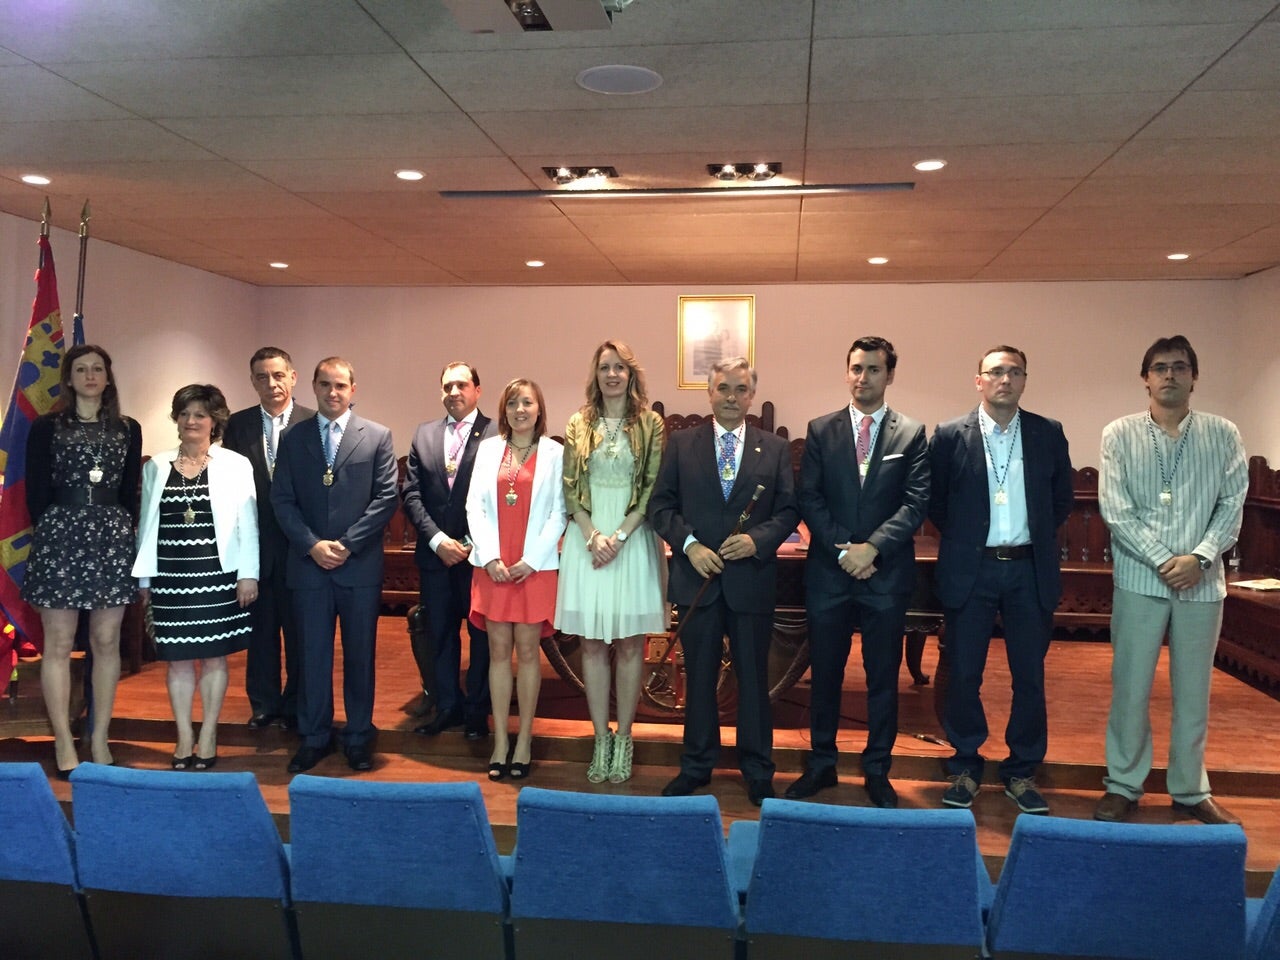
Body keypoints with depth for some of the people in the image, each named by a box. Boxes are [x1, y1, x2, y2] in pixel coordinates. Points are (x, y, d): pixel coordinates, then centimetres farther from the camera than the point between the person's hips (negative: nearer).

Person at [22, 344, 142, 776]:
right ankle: (64, 743, 9)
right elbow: (35, 491, 4)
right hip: (59, 538, -2)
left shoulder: (128, 429, 10)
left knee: (106, 642, 4)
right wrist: (51, 534, 0)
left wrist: (124, 533, 2)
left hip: (112, 540, 2)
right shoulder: (46, 427, 5)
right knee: (59, 644, 1)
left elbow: (131, 493, 11)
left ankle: (100, 739, 13)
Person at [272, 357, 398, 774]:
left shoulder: (377, 437, 2)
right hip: (308, 564, 2)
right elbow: (282, 500, 4)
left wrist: (347, 545, -11)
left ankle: (358, 737, 19)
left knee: (360, 654, 7)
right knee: (313, 654, 7)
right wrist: (312, 545, -9)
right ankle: (314, 737, 19)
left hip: (360, 565, -1)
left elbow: (386, 497, -4)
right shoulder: (293, 438, 8)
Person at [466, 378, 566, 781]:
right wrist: (490, 558, -6)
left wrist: (532, 560, -11)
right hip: (493, 566, 2)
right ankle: (500, 741, 12)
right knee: (498, 650, 5)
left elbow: (558, 512, -2)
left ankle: (524, 741, 12)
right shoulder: (488, 448, 9)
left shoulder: (554, 453, 2)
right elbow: (475, 505, 4)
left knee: (527, 650, 2)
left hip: (536, 566, -2)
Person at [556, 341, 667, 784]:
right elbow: (570, 488, 3)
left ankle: (623, 739, 17)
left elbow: (652, 489, -3)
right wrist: (593, 536, -10)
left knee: (629, 644, 5)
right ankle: (601, 739, 15)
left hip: (633, 540, -1)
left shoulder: (650, 424, 1)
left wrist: (619, 536, -12)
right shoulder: (579, 424, 6)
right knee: (593, 644, 5)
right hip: (587, 541, 2)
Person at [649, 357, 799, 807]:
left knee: (753, 677, 9)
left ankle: (758, 770, 23)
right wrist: (689, 544, -12)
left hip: (753, 579, 0)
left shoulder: (775, 449, 5)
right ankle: (696, 765, 25)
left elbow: (788, 510, 3)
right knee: (699, 676, 11)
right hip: (696, 577, 0)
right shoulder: (681, 443, 4)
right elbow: (661, 504, 2)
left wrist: (757, 539, -14)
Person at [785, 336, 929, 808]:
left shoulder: (912, 433, 3)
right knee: (825, 673, 10)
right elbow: (808, 498, 0)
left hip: (887, 573, -1)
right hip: (828, 572, 1)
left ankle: (877, 771, 22)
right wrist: (842, 548, -12)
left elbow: (916, 502, -5)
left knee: (883, 676, 8)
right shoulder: (821, 430, 6)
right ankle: (821, 764, 24)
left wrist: (872, 547, -16)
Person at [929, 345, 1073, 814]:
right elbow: (934, 501, 6)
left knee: (1030, 677, 8)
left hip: (1030, 570, 2)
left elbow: (1062, 497, 13)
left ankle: (1022, 772, 23)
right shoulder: (950, 436, -2)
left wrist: (1038, 537, 9)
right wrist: (963, 537, 5)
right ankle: (965, 767, 22)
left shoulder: (1048, 434, 3)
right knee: (963, 675, 5)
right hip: (971, 569, -1)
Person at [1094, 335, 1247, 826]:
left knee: (1194, 691, 11)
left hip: (1203, 583, 2)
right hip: (1139, 580, -1)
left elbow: (1232, 504, 0)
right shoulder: (1119, 435, 0)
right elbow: (1115, 509, -6)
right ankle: (1123, 786, 17)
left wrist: (1200, 557, -14)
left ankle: (1190, 791, 24)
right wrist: (1163, 560, -13)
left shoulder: (1223, 435, 4)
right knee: (1130, 687, 5)